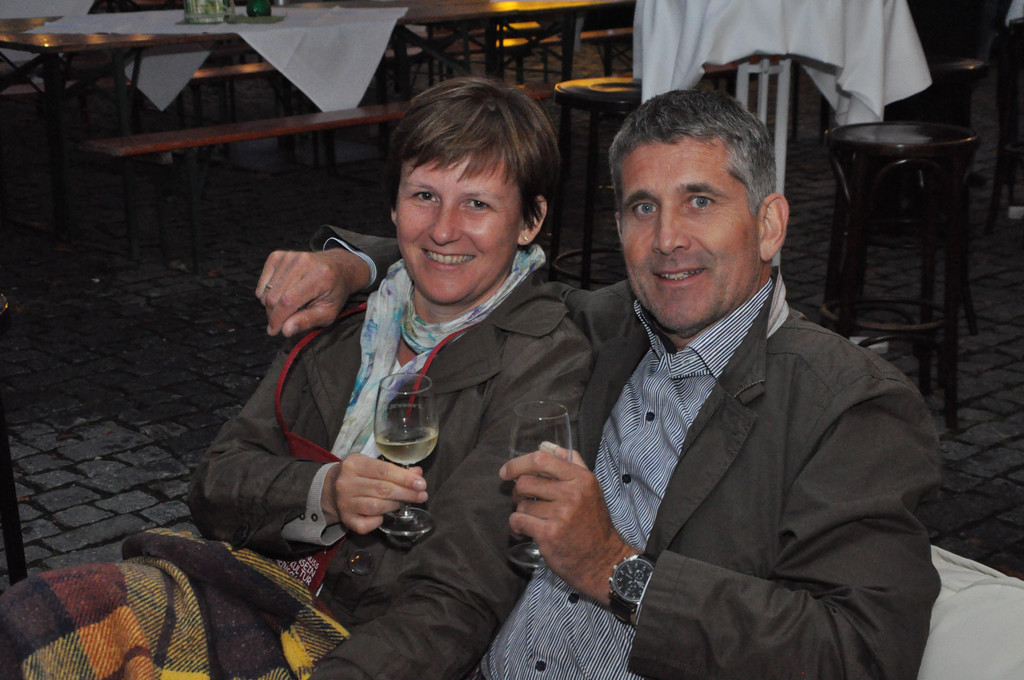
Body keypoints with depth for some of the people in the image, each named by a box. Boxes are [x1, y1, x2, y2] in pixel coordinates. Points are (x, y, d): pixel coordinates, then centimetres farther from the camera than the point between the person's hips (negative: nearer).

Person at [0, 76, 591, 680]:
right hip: (263, 595, 6)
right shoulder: (354, 307, 9)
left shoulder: (546, 364, -10)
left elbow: (458, 607, -17)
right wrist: (322, 493, -14)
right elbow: (217, 487, 6)